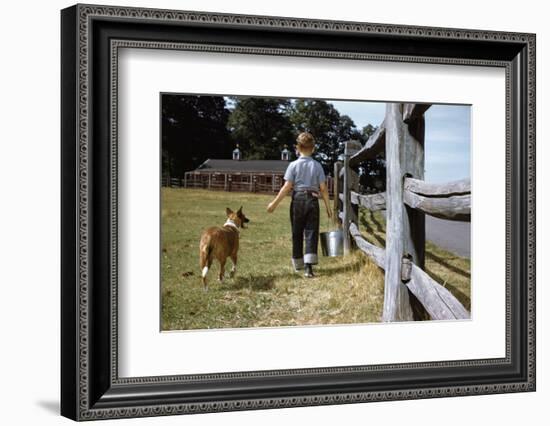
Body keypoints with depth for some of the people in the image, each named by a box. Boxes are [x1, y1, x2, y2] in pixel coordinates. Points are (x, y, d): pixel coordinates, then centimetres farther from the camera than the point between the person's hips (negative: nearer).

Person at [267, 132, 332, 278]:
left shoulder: (294, 165, -3)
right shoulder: (317, 166, 2)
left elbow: (287, 187, -8)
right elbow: (323, 188, 0)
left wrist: (274, 203, -2)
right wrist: (328, 206, 8)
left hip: (297, 200, 0)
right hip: (312, 200, 0)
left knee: (297, 234, 14)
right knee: (311, 233, -2)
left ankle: (298, 264, 27)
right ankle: (309, 266, -18)